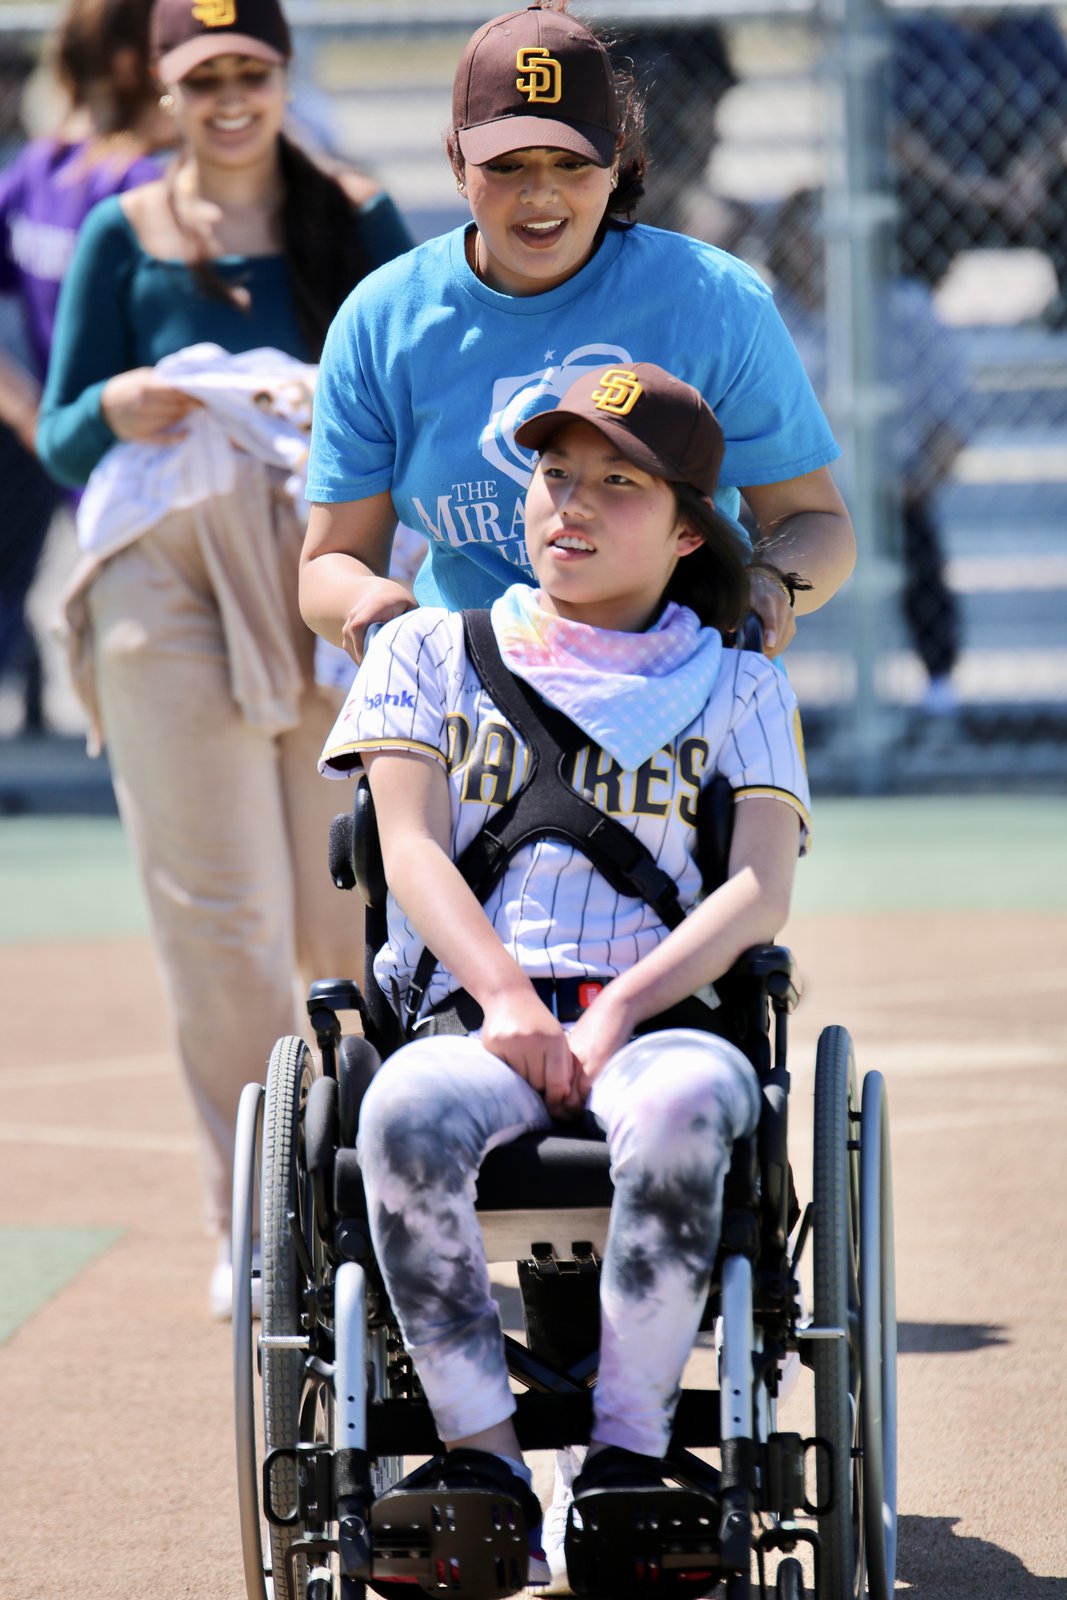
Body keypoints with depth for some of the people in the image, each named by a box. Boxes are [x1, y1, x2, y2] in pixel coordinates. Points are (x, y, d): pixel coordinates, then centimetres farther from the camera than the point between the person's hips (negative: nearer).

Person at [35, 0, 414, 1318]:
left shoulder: (356, 221, 11)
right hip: (168, 574, -1)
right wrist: (117, 410, -14)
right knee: (218, 915, -5)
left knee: (352, 913, 2)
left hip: (337, 569, 1)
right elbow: (59, 440, 8)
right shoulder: (125, 235, 9)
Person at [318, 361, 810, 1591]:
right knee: (407, 1111, -38)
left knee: (681, 1105, -39)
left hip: (660, 1016, 0)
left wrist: (616, 1011, -14)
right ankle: (483, 1461, -30)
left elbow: (761, 892, 4)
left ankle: (627, 1461, -33)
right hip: (469, 1017, 0)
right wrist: (505, 996, -14)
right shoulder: (428, 653, 21)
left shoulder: (735, 690, 19)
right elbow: (412, 846, 6)